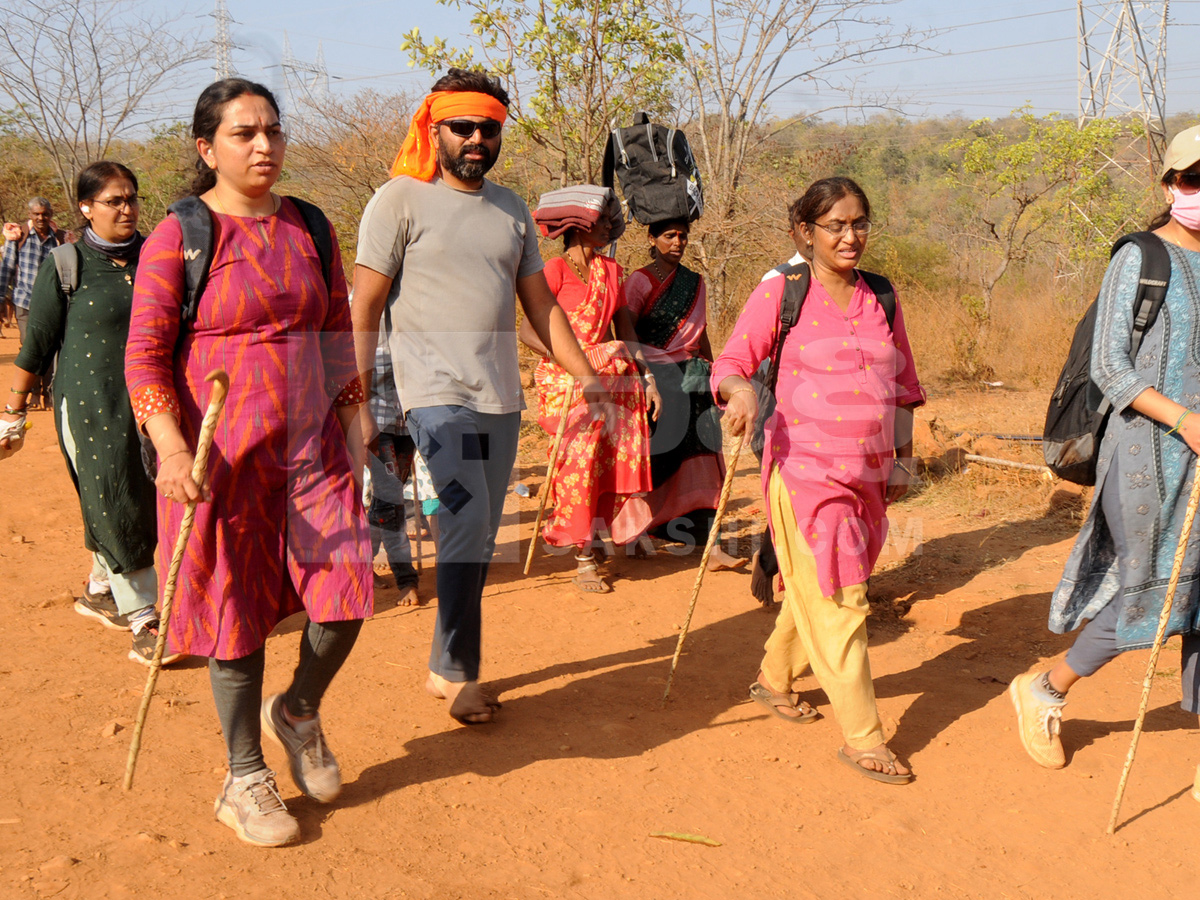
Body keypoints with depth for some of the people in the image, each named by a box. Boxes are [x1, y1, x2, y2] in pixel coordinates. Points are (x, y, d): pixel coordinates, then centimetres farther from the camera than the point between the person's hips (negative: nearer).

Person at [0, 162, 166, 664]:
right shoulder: (65, 267, -5)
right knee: (114, 509, -3)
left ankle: (99, 591, 31)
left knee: (141, 505, 10)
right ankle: (143, 621, 2)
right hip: (90, 407, -4)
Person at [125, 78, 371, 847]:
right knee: (239, 614, 4)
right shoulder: (177, 237, -6)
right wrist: (171, 444, -23)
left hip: (312, 446, 4)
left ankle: (299, 710, 29)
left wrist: (351, 424, 13)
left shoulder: (308, 228, 9)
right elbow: (145, 352, -9)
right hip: (224, 455, -4)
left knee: (345, 595, -3)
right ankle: (244, 780, 23)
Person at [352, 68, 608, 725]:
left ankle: (444, 670, 22)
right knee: (468, 528, -15)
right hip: (438, 393, -6)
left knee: (478, 539, 9)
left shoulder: (511, 209, 16)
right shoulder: (401, 199, -2)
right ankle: (460, 675, 1)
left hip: (502, 397, 6)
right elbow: (363, 307, -5)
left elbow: (540, 302, 20)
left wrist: (585, 374, 12)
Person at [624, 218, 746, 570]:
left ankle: (712, 548, -8)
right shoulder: (639, 281, -3)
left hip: (691, 378, 5)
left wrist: (714, 374, 19)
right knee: (652, 461, 0)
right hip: (653, 379, -4)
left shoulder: (695, 283, 14)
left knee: (702, 459, -5)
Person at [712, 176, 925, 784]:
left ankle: (773, 679, 41)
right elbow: (731, 361, -5)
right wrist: (741, 389, -28)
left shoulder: (880, 299, 11)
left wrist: (903, 458, 14)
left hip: (868, 478, 6)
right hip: (805, 472, -5)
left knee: (815, 595, 18)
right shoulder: (781, 293, -3)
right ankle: (862, 738, 2)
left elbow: (903, 385, 19)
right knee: (835, 604, -6)